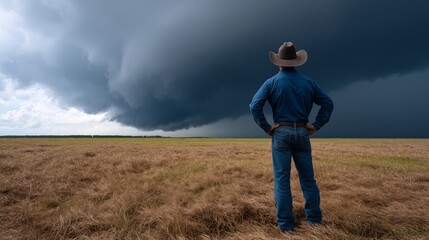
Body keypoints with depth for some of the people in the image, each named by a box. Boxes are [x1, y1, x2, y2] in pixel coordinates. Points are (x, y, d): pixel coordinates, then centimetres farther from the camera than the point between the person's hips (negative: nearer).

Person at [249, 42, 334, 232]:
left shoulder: (272, 82, -2)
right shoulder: (307, 82, 8)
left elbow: (254, 106, -12)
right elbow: (328, 103, 10)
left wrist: (266, 128, -5)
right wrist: (316, 126, 8)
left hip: (281, 133, -3)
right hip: (302, 133, 3)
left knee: (282, 178, 2)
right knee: (307, 178, 13)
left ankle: (285, 223, 6)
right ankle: (314, 218, 20)